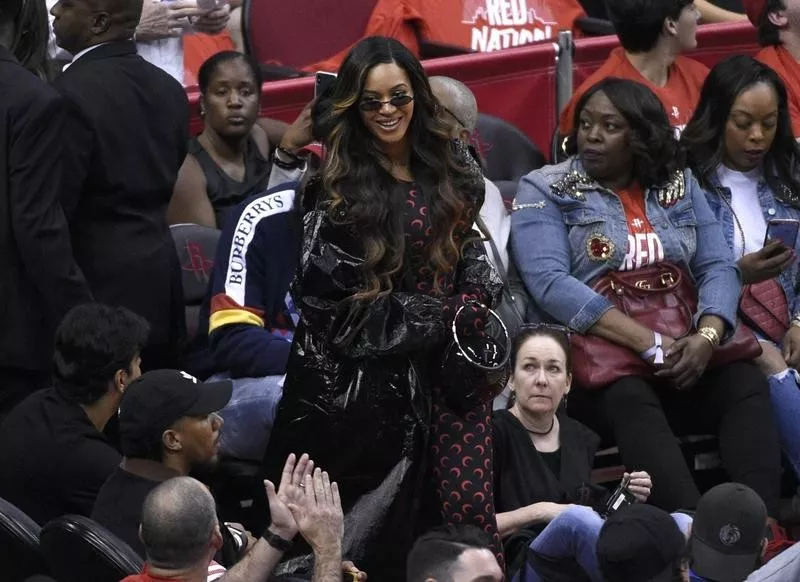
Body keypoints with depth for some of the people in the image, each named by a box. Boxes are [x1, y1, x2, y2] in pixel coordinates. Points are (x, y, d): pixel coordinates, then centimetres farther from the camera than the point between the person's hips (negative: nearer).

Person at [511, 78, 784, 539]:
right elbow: (551, 284, -13)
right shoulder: (546, 191, 2)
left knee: (747, 382, -25)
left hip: (683, 349, 4)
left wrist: (706, 337, -18)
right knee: (629, 397, -36)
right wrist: (649, 343, -22)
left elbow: (718, 267, 6)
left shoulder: (679, 184, 15)